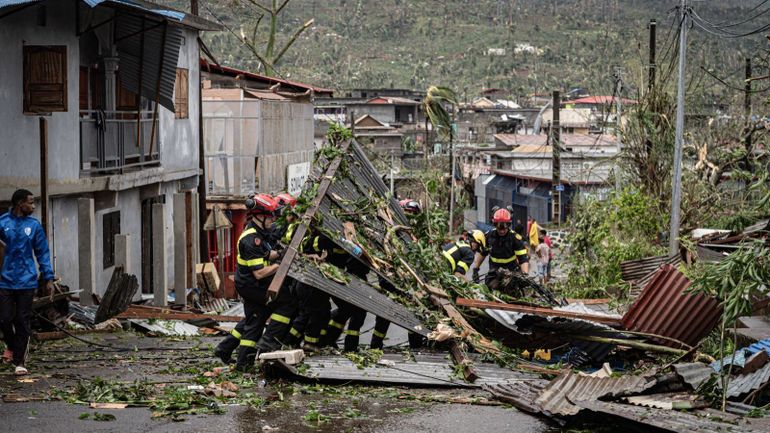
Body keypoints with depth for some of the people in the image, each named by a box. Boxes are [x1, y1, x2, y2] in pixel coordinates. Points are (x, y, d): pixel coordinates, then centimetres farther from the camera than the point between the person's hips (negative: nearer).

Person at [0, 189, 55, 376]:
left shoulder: (34, 225, 4)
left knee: (22, 322, 2)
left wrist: (48, 278, 3)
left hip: (27, 281, 1)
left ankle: (19, 361, 10)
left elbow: (42, 253, 8)